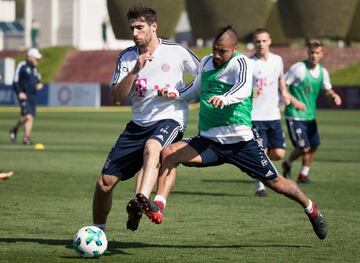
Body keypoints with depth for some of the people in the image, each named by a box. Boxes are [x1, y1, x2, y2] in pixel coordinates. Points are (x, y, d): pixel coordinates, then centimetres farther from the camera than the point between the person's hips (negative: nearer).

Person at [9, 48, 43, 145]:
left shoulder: (35, 69, 14)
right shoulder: (21, 66, -7)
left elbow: (38, 81, 23)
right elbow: (16, 81, -8)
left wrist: (40, 84, -1)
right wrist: (19, 92, -19)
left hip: (32, 96, 7)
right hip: (23, 95, -7)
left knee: (31, 118, 3)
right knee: (28, 116, -18)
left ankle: (26, 138, 13)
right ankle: (14, 129, -1)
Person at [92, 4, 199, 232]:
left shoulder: (176, 52, -4)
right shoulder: (127, 57, 4)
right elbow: (117, 97, -5)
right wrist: (136, 70, -17)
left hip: (170, 119, -4)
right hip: (139, 124, 4)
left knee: (151, 147, -42)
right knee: (105, 183, -1)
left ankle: (140, 203, -60)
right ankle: (98, 230, 21)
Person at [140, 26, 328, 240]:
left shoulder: (241, 63, -11)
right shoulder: (206, 63, 10)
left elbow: (244, 88, -32)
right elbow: (197, 90, 29)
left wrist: (225, 98, -52)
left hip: (240, 141, -5)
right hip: (209, 140, 5)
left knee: (275, 182, 4)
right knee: (169, 153, -19)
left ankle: (310, 208, 30)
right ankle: (158, 206, -27)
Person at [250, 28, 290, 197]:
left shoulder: (277, 60, 7)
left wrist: (284, 92, 9)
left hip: (274, 115, 5)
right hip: (255, 115, -5)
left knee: (278, 154, 0)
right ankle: (260, 186, 9)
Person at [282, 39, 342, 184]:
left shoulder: (323, 72, 4)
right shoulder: (298, 68, -15)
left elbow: (327, 89, 19)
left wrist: (334, 95, -4)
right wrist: (293, 100, -21)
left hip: (310, 115, 7)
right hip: (295, 115, -7)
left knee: (313, 146, 8)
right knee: (304, 148, -10)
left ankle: (304, 174, 27)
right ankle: (287, 163, 19)